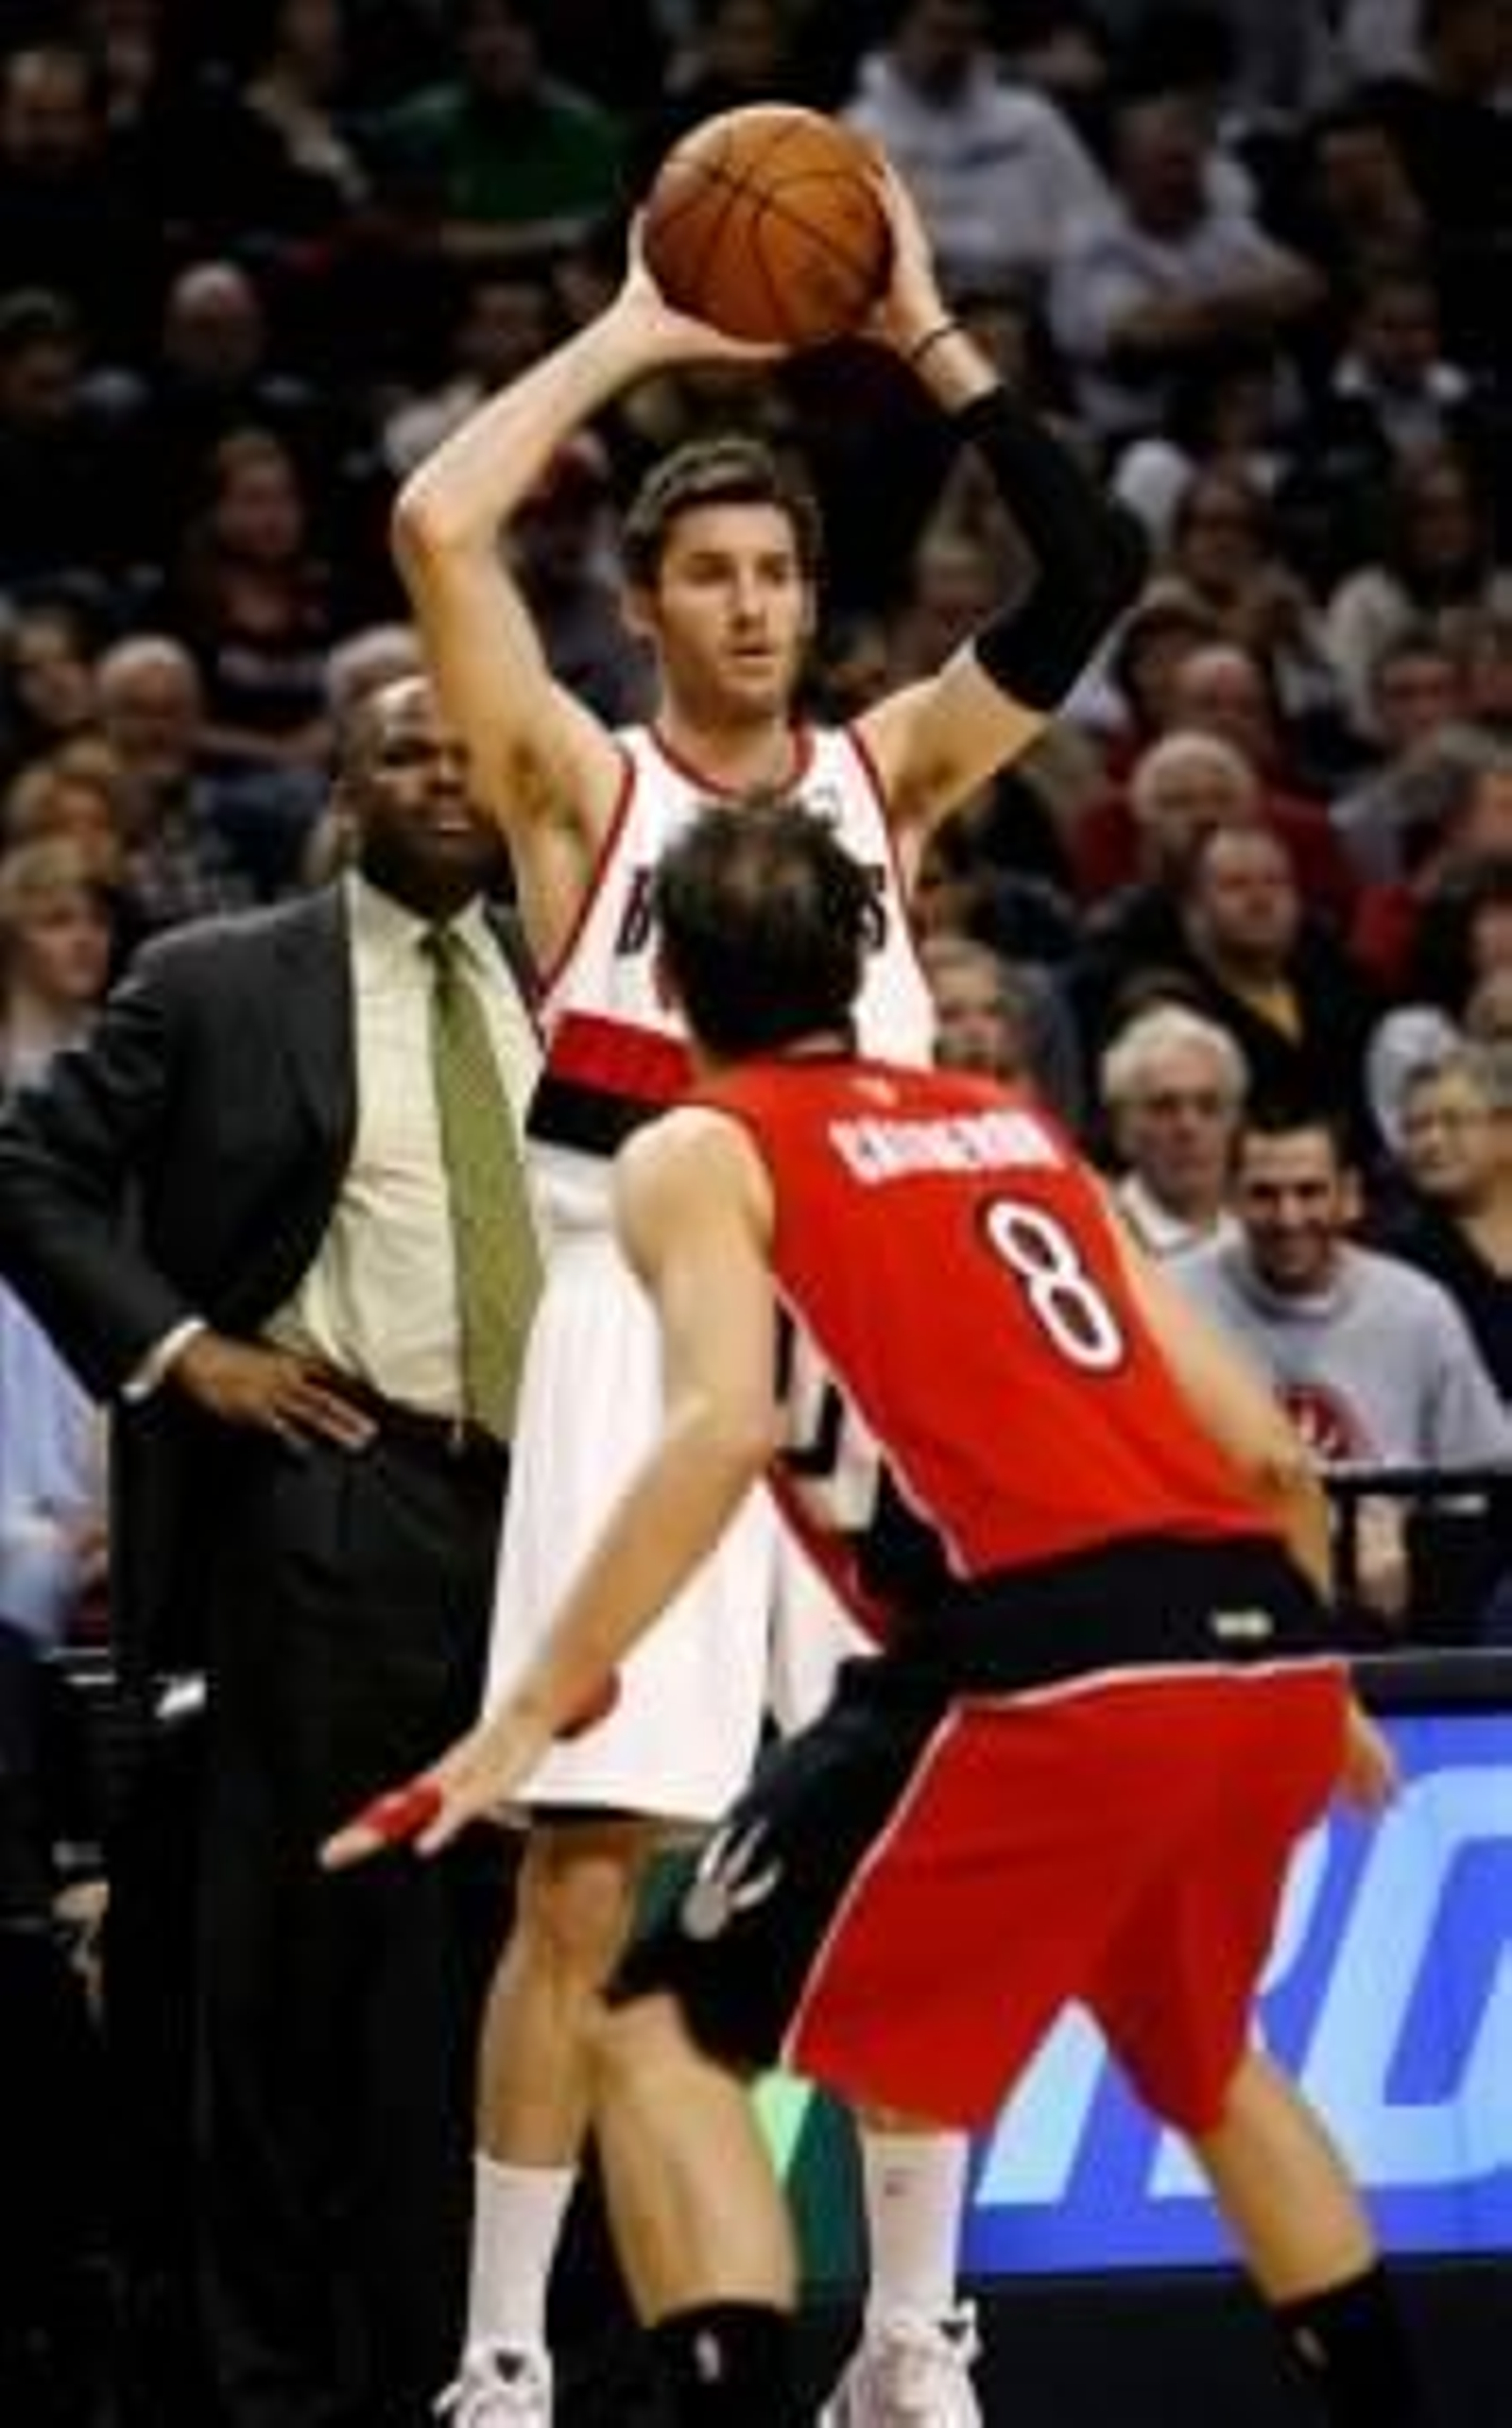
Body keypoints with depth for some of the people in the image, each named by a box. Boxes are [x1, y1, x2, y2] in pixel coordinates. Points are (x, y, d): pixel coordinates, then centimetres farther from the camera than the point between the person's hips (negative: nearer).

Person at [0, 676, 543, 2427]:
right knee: (309, 1952, -3)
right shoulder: (215, 987, 1)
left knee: (497, 1948, 5)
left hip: (540, 1505, 4)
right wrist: (175, 1347, -9)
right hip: (330, 1507, -4)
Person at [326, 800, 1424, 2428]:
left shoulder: (697, 1155, 9)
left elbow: (726, 1426, -12)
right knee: (1202, 2053, 33)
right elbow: (1260, 1447, 23)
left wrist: (537, 1705, -13)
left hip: (1045, 1661, -6)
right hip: (1262, 1643, 6)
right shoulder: (1017, 1127, 26)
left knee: (664, 2038, 5)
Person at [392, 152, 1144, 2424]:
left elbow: (1093, 574, 4)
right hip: (642, 1317, -3)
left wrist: (926, 335, 0)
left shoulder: (886, 770, 15)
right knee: (585, 1875, -7)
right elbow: (437, 528, -7)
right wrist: (628, 338, 1)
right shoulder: (583, 782, 8)